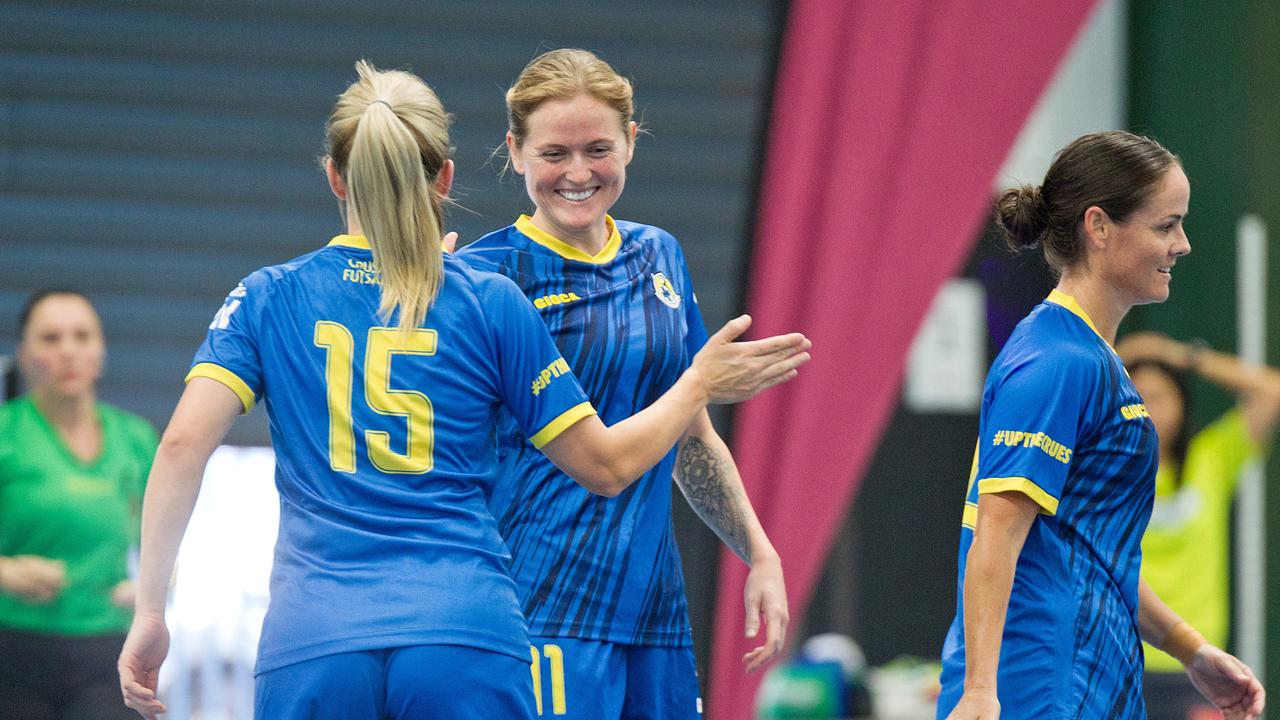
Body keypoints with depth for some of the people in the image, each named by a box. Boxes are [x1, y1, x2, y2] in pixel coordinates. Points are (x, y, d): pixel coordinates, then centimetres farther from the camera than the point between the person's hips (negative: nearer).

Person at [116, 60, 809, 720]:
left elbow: (183, 443, -3)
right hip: (470, 640, -1)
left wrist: (149, 610, 1)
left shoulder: (268, 297, 9)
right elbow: (607, 464, 10)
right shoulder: (491, 302, 7)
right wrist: (699, 385, 26)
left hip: (310, 647, 1)